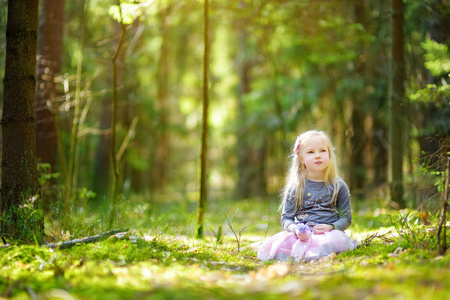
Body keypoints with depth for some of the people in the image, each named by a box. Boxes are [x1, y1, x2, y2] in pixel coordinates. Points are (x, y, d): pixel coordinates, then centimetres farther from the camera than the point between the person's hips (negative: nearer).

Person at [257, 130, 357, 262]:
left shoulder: (338, 186, 10)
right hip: (302, 235, 0)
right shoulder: (295, 188, 9)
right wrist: (296, 229, -14)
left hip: (328, 234, 0)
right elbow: (286, 218, 9)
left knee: (334, 242, -38)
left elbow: (346, 218, 11)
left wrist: (330, 227, -10)